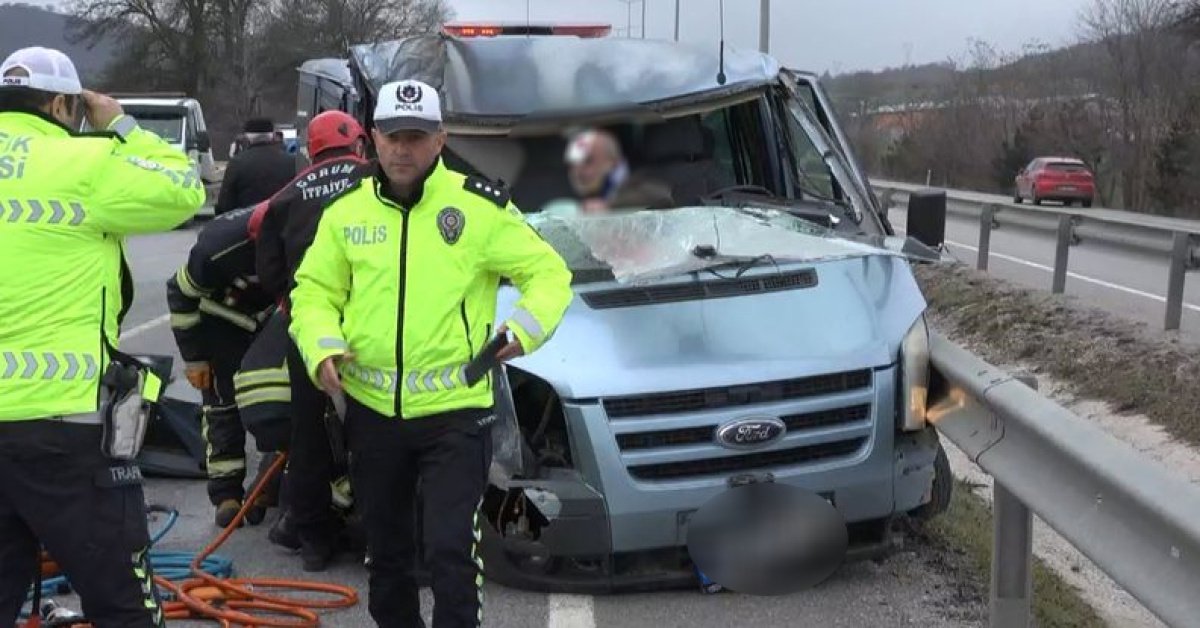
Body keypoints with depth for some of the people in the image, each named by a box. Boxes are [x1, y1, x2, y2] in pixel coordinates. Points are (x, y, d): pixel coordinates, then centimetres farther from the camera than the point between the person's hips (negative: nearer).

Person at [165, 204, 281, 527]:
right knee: (222, 405, -5)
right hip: (223, 321, -3)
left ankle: (271, 485, 9)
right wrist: (194, 358, -13)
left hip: (272, 317, 3)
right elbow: (181, 294, -19)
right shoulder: (217, 245, -36)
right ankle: (226, 493, 2)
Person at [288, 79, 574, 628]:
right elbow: (314, 290, 11)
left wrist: (526, 325, -18)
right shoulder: (346, 211, 5)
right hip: (371, 409, 4)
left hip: (455, 411, -4)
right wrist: (321, 346, -8)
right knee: (385, 548, 19)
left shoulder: (479, 206, -6)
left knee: (451, 550, -7)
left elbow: (548, 273, -1)